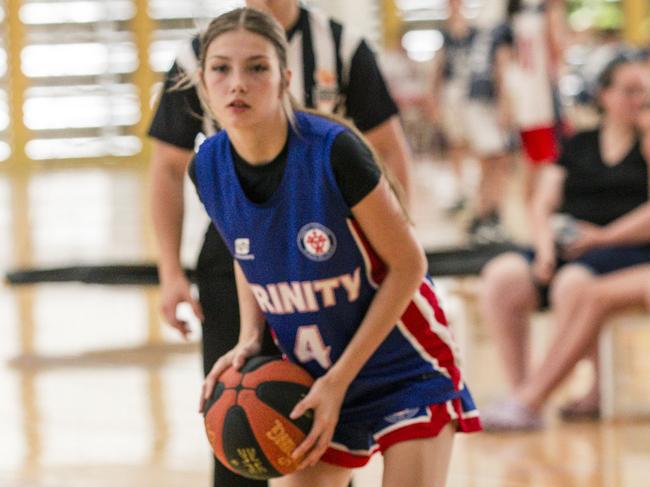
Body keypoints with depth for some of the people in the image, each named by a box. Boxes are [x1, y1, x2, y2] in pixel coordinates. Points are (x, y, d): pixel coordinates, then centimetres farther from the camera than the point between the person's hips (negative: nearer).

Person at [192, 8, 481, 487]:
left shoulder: (333, 151, -26)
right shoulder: (209, 168, -10)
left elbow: (408, 264, -17)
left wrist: (339, 379, -19)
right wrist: (249, 339, -7)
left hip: (405, 369, -5)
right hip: (308, 376, 5)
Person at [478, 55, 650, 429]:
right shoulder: (579, 145, 21)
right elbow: (543, 205, 17)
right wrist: (546, 245, -1)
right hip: (568, 249, 4)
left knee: (573, 283, -37)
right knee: (501, 278, -24)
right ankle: (520, 391, -21)